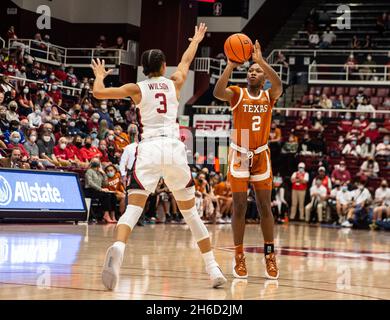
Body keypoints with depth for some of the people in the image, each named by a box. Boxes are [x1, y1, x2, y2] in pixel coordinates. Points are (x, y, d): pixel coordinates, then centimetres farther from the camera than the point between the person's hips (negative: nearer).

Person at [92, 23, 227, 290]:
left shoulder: (137, 88, 8)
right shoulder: (174, 83, 14)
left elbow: (98, 93, 7)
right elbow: (186, 61, 35)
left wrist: (99, 75, 30)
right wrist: (196, 40, 54)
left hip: (149, 149, -2)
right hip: (174, 148, 2)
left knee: (133, 209, -11)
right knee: (191, 211, 14)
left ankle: (118, 249, -42)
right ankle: (214, 269, 15)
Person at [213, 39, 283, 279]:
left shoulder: (269, 96, 0)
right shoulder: (237, 94, -3)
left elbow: (279, 86, -24)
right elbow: (218, 92, -25)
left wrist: (261, 61, -32)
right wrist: (231, 65, -31)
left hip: (261, 156, 1)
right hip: (239, 155, -1)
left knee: (265, 207, 1)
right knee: (240, 207, -2)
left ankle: (270, 256, 9)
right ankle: (239, 257, 6)